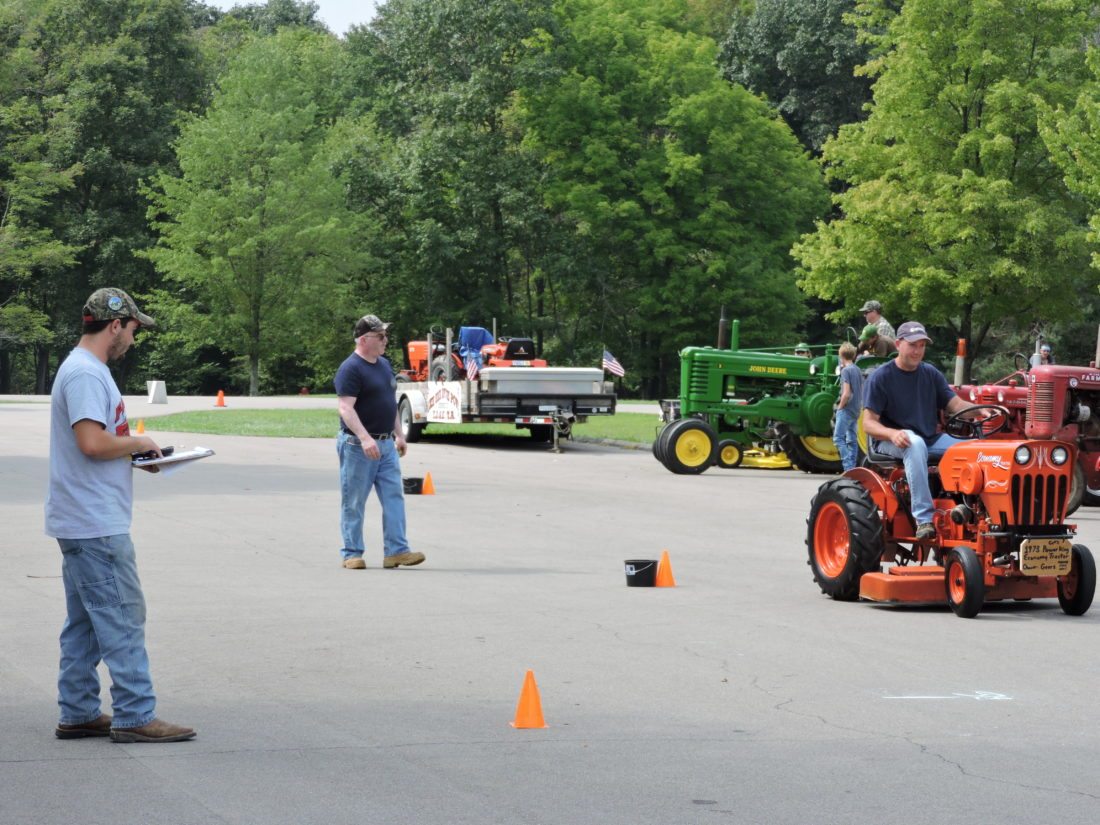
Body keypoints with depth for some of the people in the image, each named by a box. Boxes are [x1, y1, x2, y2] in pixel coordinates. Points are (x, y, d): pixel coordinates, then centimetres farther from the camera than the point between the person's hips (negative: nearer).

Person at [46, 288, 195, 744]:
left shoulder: (86, 370, 18)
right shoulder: (86, 373, -16)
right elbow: (92, 443, -25)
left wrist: (135, 453, 9)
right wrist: (139, 444, -10)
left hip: (82, 523, 11)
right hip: (96, 525, -11)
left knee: (85, 621, 13)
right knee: (122, 618, -8)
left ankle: (78, 714, 18)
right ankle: (135, 716, -7)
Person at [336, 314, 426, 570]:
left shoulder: (384, 364, 13)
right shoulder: (351, 369, -14)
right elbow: (346, 408, -23)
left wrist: (398, 434, 21)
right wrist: (365, 438, -33)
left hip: (386, 444, 8)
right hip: (358, 446, -8)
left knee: (394, 496, 1)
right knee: (354, 501, 1)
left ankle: (396, 551, 1)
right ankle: (352, 553, 8)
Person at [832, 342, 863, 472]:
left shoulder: (846, 370, -13)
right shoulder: (858, 370, 12)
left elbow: (846, 393, -19)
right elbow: (861, 391, 18)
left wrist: (840, 406, -7)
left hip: (846, 409, -8)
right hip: (856, 410, 8)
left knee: (838, 438, -9)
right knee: (852, 440, 9)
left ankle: (848, 467, -20)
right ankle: (852, 468, 7)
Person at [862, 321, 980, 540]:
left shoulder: (931, 374, 13)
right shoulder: (880, 377, -3)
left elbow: (955, 404, 6)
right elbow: (869, 423, -9)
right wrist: (893, 433, -29)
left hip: (930, 438, 5)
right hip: (890, 442, -5)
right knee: (915, 444, -40)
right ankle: (923, 518, -45)